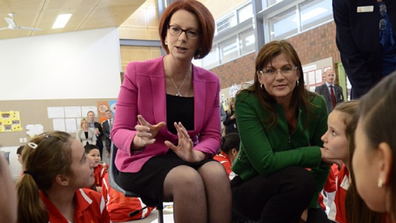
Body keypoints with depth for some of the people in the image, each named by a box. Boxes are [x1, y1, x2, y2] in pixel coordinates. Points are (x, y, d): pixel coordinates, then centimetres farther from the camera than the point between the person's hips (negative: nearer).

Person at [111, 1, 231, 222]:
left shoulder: (210, 82, 3)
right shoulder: (137, 72, -8)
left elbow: (212, 135, 1)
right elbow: (119, 132, -7)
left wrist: (195, 154, -23)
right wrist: (138, 140, -32)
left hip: (186, 159, 3)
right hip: (143, 161, -3)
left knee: (217, 173, -31)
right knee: (188, 178, -35)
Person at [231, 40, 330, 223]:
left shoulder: (316, 105, -11)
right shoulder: (247, 103, -22)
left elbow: (321, 166, -4)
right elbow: (266, 163, -28)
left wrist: (306, 205, -12)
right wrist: (319, 152, -23)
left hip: (295, 191, 4)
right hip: (249, 190, -4)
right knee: (300, 178, -31)